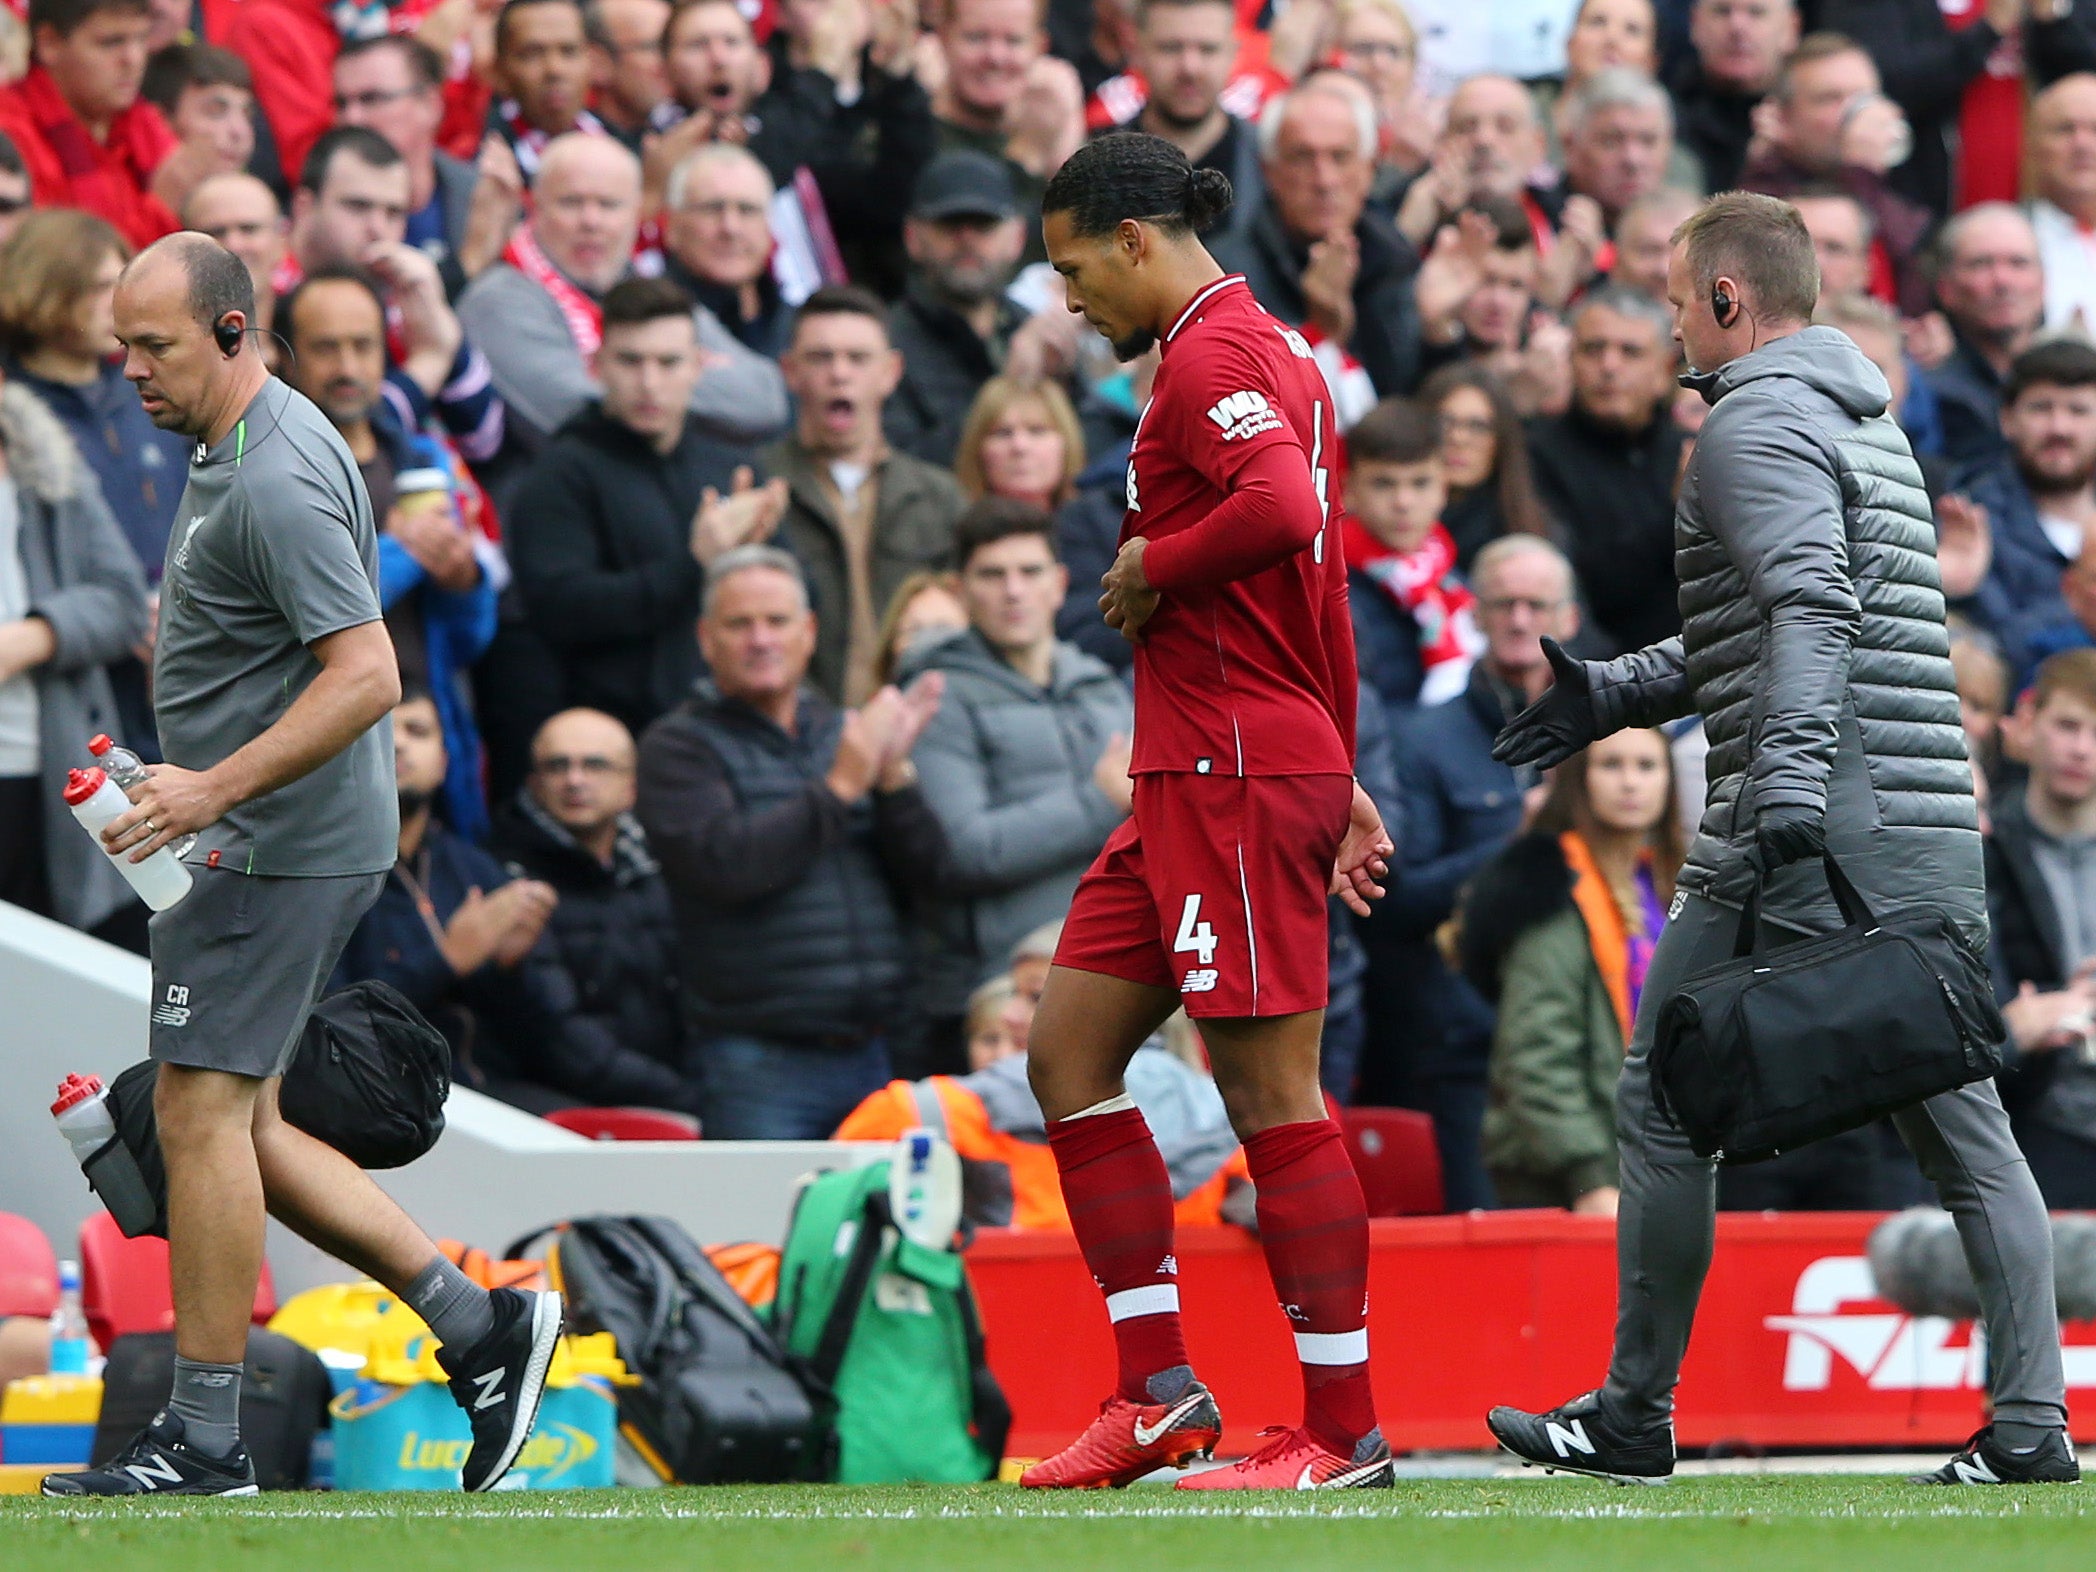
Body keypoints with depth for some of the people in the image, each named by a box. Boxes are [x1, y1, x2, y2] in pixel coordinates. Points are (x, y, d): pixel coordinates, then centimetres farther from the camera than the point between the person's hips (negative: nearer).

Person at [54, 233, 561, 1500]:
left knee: (203, 1114, -7)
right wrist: (201, 790, 25)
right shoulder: (234, 446, 13)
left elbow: (367, 674, -26)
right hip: (264, 845, 11)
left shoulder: (277, 479, -20)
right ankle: (480, 1323, 13)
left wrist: (214, 790, -28)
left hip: (279, 847, -11)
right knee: (241, 1132, 11)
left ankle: (206, 1441, -1)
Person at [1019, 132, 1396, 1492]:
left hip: (1237, 775, -11)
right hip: (1191, 780, 11)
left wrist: (1148, 569, -14)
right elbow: (1323, 582, 25)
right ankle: (1160, 1391, 12)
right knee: (1069, 1055, 11)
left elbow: (1281, 511, -31)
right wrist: (1340, 775, 27)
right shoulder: (1266, 349, 20)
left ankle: (1343, 1429, -3)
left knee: (1273, 1095, -7)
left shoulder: (1216, 354, -11)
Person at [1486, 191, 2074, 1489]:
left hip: (1815, 836, -8)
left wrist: (1786, 803, -29)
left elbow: (1811, 613, -20)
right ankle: (2030, 1419, -3)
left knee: (1665, 1102, 2)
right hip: (1935, 836, 9)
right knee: (1965, 1124, 5)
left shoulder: (1759, 423, -6)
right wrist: (1614, 696, 32)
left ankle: (1635, 1416, 6)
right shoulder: (1869, 422, 23)